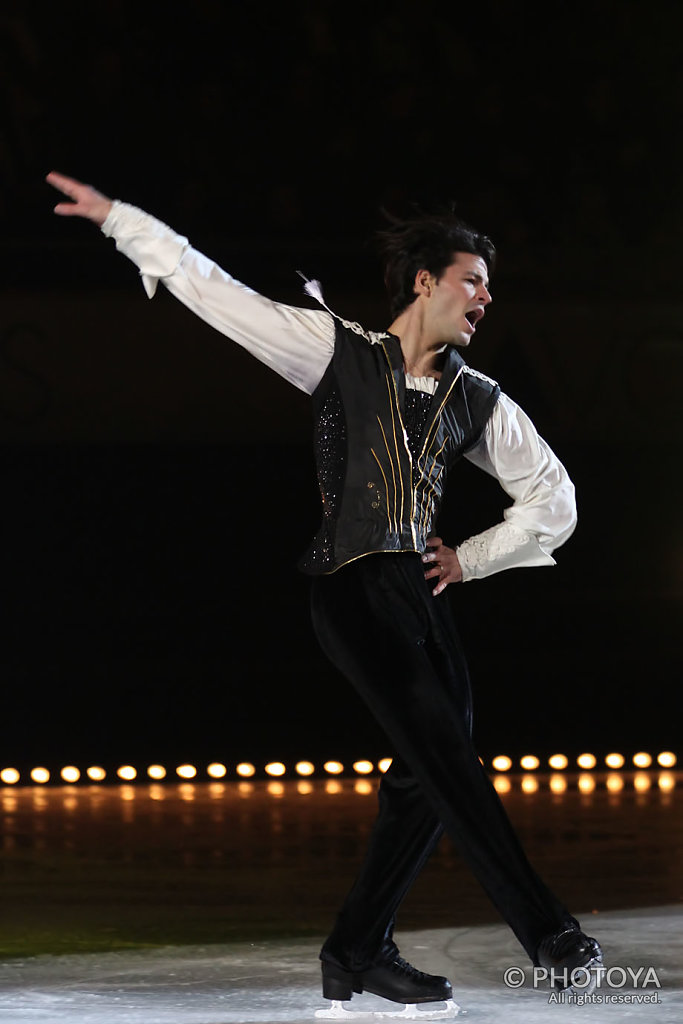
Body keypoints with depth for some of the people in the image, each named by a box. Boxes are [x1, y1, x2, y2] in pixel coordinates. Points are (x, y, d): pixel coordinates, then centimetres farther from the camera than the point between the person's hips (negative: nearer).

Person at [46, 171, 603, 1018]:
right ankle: (544, 930, -26)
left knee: (432, 773, -2)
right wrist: (117, 218, 6)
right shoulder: (337, 351, 4)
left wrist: (469, 559, 13)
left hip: (420, 590, 6)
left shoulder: (479, 401, 16)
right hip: (351, 585, -6)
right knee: (442, 749, -19)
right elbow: (213, 291, 6)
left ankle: (358, 951, 11)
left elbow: (553, 501, 24)